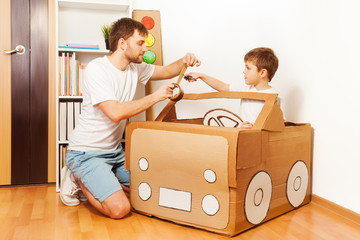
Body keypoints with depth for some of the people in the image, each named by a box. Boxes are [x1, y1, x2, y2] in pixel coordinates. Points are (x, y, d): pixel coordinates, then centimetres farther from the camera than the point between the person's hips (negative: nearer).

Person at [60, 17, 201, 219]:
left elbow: (166, 71, 17)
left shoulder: (135, 67, 4)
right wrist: (155, 97, -23)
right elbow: (115, 112, -31)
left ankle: (97, 181, 17)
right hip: (87, 153, -8)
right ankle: (79, 179, 5)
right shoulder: (97, 69, -21)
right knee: (119, 208, -21)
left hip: (114, 150, 8)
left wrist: (184, 61, -5)